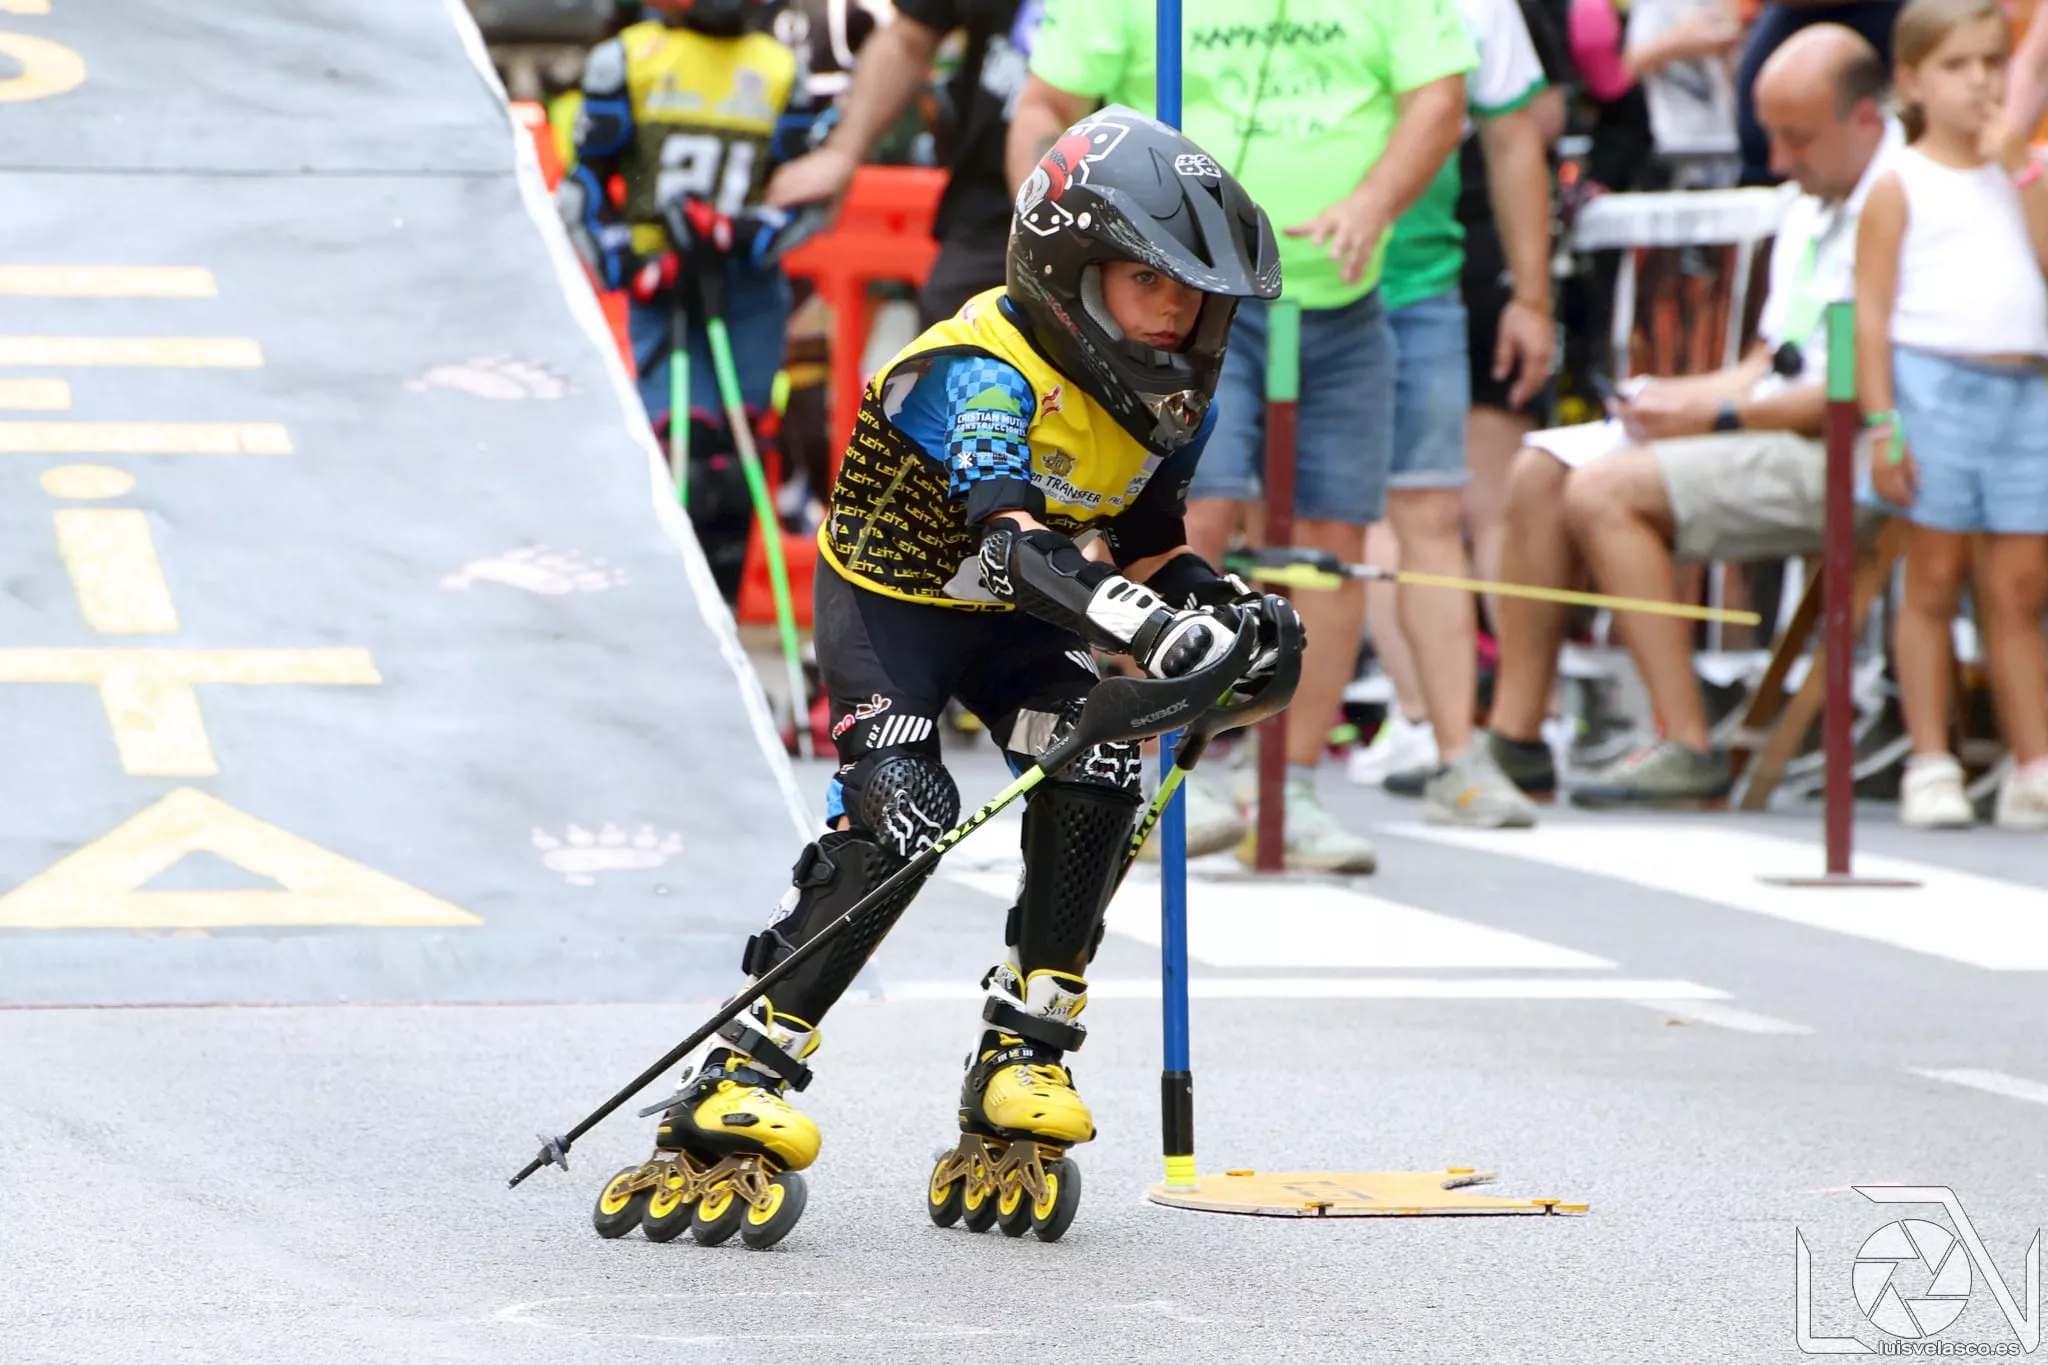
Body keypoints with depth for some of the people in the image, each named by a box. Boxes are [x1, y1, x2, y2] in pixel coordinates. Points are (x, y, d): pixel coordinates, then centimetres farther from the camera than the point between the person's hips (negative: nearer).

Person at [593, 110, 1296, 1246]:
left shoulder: (1168, 393, -9)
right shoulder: (982, 375, -33)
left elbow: (1149, 546, 3)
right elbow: (1018, 545, -48)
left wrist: (1233, 609, -19)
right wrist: (1152, 630, -62)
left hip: (1015, 626, 6)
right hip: (888, 600, -6)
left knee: (1095, 770, -19)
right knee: (900, 815, -24)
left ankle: (1025, 1050, -9)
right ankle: (745, 1074, -16)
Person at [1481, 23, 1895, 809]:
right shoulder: (1809, 209, 19)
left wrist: (1719, 414, -16)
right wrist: (1689, 394, 3)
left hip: (1840, 459, -10)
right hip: (1765, 429, 10)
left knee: (1605, 492, -24)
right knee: (1541, 471, -1)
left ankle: (1689, 751, -23)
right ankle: (1514, 737, -4)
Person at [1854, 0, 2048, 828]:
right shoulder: (1901, 186, -1)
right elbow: (1871, 308, -6)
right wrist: (1881, 422, -11)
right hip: (1934, 383, -4)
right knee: (1935, 579, 1)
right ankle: (1931, 767, 6)